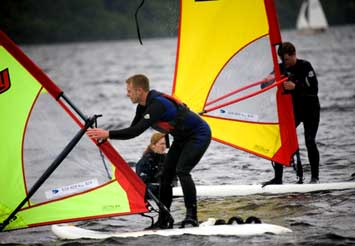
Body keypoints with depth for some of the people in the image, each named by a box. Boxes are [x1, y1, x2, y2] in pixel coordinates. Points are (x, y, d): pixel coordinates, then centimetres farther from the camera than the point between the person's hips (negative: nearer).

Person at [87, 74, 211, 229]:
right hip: (182, 138, 10)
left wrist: (108, 134, -39)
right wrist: (106, 136, -10)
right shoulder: (143, 105, -2)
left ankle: (191, 215, -19)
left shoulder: (157, 105, -32)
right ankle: (164, 220, 7)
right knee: (166, 174, 3)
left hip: (199, 135, -10)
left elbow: (138, 130, -40)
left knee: (181, 170, -25)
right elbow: (133, 129, 3)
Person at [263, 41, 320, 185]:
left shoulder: (305, 66, -14)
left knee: (310, 142, -15)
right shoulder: (282, 68, 0)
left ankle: (315, 177, -3)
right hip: (292, 109, 5)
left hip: (310, 109, -5)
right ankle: (278, 178, -4)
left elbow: (314, 89, -24)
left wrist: (295, 87, -38)